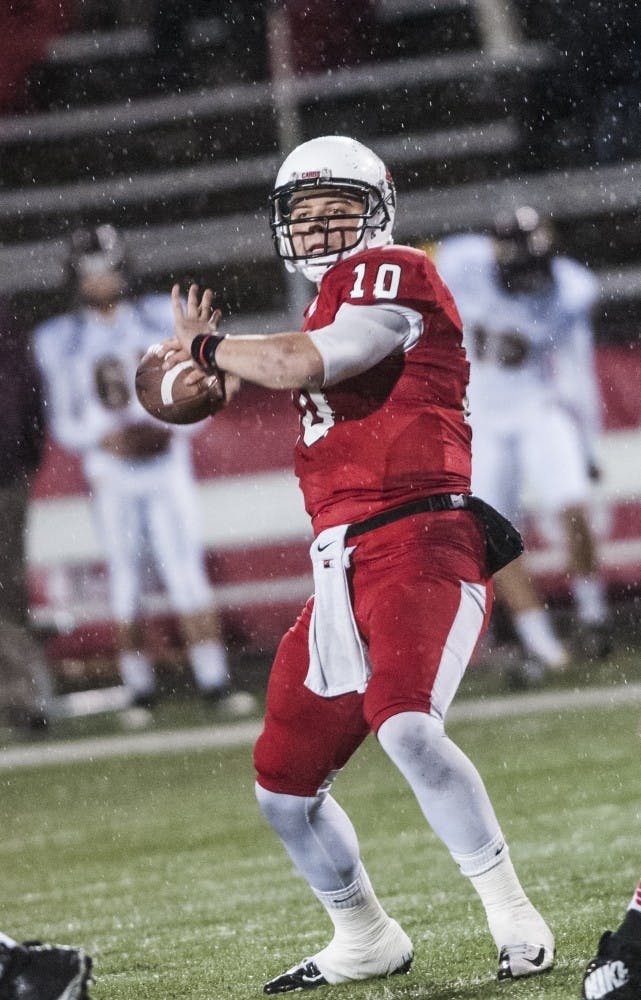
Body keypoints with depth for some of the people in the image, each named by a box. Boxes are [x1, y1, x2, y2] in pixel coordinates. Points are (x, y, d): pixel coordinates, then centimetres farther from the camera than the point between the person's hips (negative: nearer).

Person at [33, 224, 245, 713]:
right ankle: (140, 690, 6)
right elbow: (63, 423, 3)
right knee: (126, 580, 0)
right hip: (110, 473, 0)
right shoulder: (59, 340, 2)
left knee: (186, 572, -7)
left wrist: (166, 430, -15)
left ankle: (214, 679, -6)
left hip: (167, 464, 0)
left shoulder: (164, 318, 3)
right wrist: (104, 439, -17)